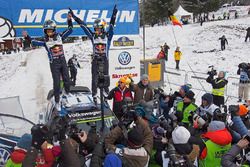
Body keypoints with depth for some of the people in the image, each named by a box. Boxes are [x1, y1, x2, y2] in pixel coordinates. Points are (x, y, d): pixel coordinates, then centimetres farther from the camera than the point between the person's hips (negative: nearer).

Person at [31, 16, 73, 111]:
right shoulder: (45, 41, -3)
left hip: (63, 61, 3)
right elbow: (33, 42, -10)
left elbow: (70, 30, 2)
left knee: (67, 80, 10)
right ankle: (57, 102, 10)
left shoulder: (59, 36, 2)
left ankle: (67, 94, 35)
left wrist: (69, 20, -8)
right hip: (54, 64, -3)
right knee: (56, 83, -3)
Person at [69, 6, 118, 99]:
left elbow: (111, 25, -9)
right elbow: (83, 25, 5)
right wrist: (73, 16, 6)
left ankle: (106, 91, 17)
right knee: (94, 77, 0)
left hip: (105, 59, -1)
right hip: (95, 59, 1)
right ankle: (94, 93, 7)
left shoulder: (107, 35, 1)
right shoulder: (93, 36, 4)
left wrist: (114, 15, -21)